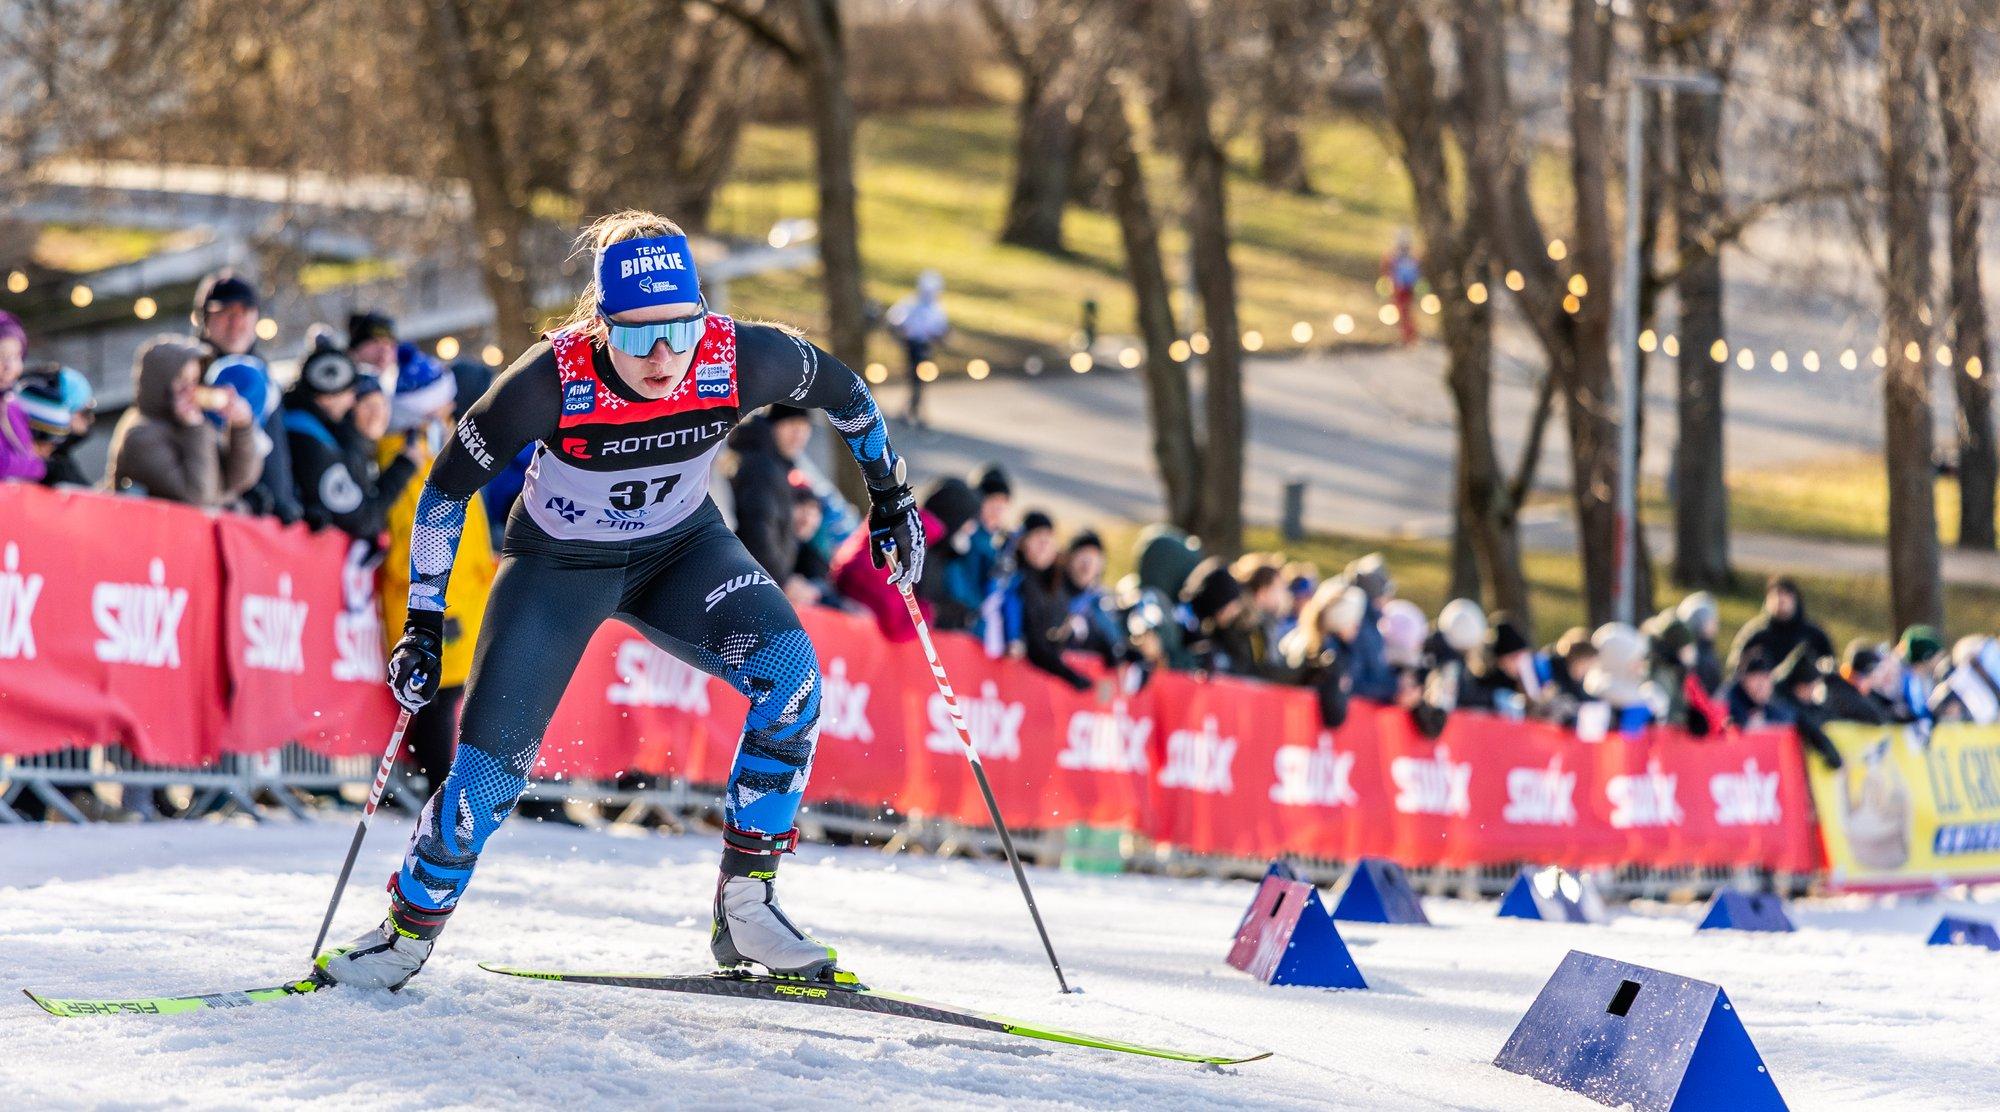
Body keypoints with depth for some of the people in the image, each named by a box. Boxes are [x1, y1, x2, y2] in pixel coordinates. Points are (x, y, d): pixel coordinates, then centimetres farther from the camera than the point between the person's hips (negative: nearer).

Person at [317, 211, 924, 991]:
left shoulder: (740, 361, -28)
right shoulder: (553, 380, -33)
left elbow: (842, 390, -5)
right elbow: (447, 486, -18)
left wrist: (890, 498, 4)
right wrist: (422, 624, -18)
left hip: (681, 548, 2)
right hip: (559, 563, -2)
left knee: (790, 674, -24)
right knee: (493, 765, -9)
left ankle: (745, 909, -14)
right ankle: (409, 933, 18)